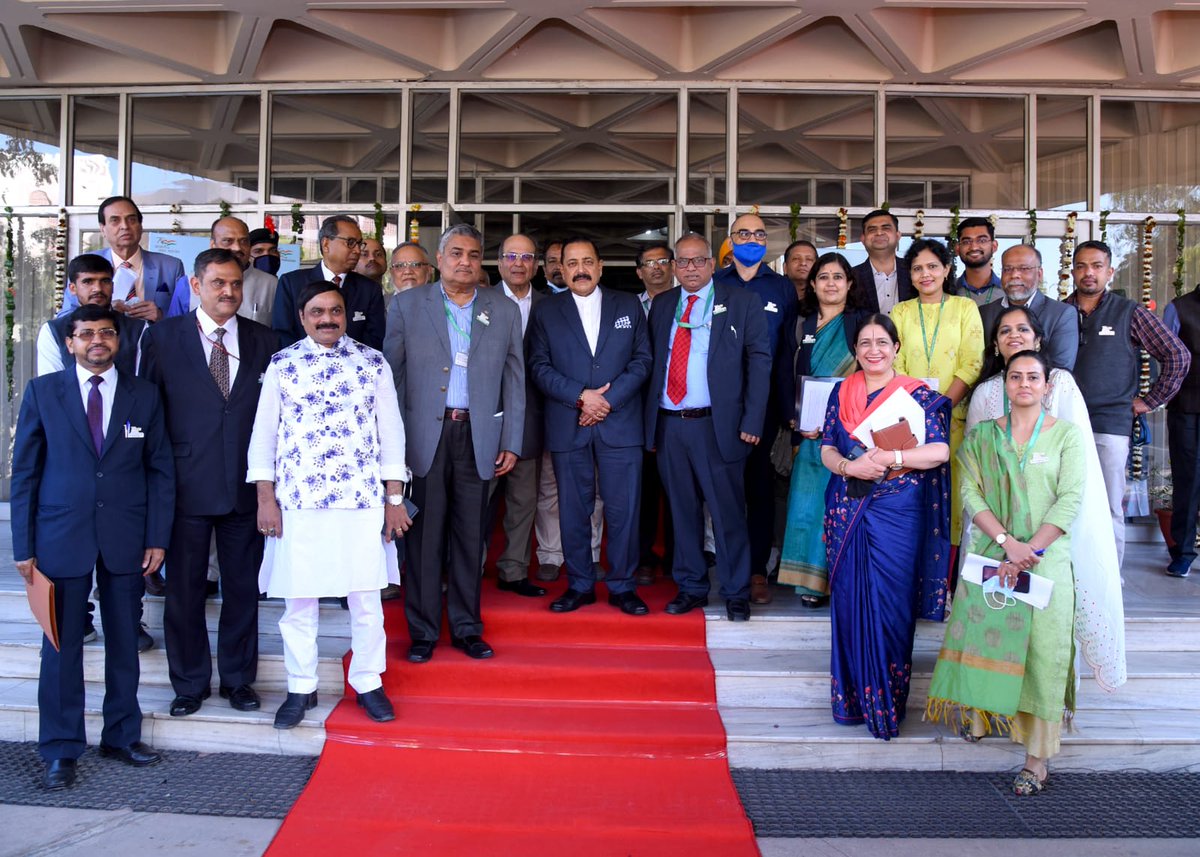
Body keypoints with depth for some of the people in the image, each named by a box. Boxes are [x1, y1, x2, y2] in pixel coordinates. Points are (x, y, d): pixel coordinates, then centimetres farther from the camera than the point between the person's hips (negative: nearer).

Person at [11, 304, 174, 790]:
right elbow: (25, 472, 3)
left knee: (124, 641, 10)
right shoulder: (42, 392, 3)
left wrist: (157, 538, -1)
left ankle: (122, 736, 25)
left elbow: (160, 470, 6)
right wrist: (24, 546, -2)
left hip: (126, 539, 1)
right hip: (62, 536, -1)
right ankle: (61, 750, 17)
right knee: (62, 644, 4)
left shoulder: (144, 395, 5)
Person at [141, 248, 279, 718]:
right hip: (186, 485, -1)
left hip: (246, 485, 2)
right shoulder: (163, 336, 1)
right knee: (184, 590, 8)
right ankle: (190, 683, 24)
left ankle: (238, 679, 26)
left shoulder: (264, 340, 6)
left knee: (243, 587, 10)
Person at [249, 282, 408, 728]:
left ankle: (367, 682, 23)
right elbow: (264, 434, 6)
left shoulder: (372, 363, 6)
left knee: (366, 599, 7)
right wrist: (265, 499, 0)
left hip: (362, 502, 0)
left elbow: (390, 431, 6)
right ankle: (301, 688, 23)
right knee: (298, 600, 7)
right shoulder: (282, 365, 5)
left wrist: (394, 499, 3)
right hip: (297, 503, 0)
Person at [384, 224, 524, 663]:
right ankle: (423, 631, 14)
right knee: (424, 535, 3)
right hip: (424, 434, -1)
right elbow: (391, 374, 4)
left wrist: (511, 442, 4)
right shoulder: (407, 305, 5)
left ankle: (466, 627, 19)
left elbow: (514, 380, 9)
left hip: (477, 436, 2)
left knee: (470, 536, 8)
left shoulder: (505, 310, 9)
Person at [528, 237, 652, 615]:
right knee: (573, 510, 6)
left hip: (620, 424, 0)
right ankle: (579, 585, 18)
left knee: (623, 509, 1)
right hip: (568, 427, 0)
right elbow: (539, 366, 1)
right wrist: (581, 396, -12)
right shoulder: (546, 312, 8)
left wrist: (609, 399, -9)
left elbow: (642, 360, 4)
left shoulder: (628, 306, 9)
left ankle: (622, 586, 13)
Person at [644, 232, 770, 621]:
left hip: (717, 425, -3)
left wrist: (751, 421, -11)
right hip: (668, 425, 4)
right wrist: (649, 423, 4)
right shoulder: (661, 305, 13)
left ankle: (736, 593, 14)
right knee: (683, 511, 11)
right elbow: (650, 363, 12)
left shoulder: (742, 303, 2)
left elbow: (759, 361, -2)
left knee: (728, 512, 1)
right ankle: (691, 587, 24)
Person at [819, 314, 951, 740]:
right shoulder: (842, 392, 9)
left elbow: (940, 450, -8)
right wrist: (850, 466, -14)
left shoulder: (918, 394, 0)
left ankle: (886, 703, 13)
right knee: (849, 601, 6)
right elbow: (827, 449, 6)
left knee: (891, 604, -1)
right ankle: (852, 697, 20)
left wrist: (891, 458, -20)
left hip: (898, 513, -3)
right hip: (848, 510, 3)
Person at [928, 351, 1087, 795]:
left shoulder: (1065, 434, 3)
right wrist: (1007, 541, -15)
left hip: (1046, 557, -2)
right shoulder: (982, 435, 8)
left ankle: (1037, 757, 1)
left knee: (1040, 651, -5)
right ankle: (983, 712, 31)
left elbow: (1071, 498, -5)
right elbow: (970, 493, -2)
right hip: (991, 554, 2)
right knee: (985, 635, 5)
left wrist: (1029, 550, -14)